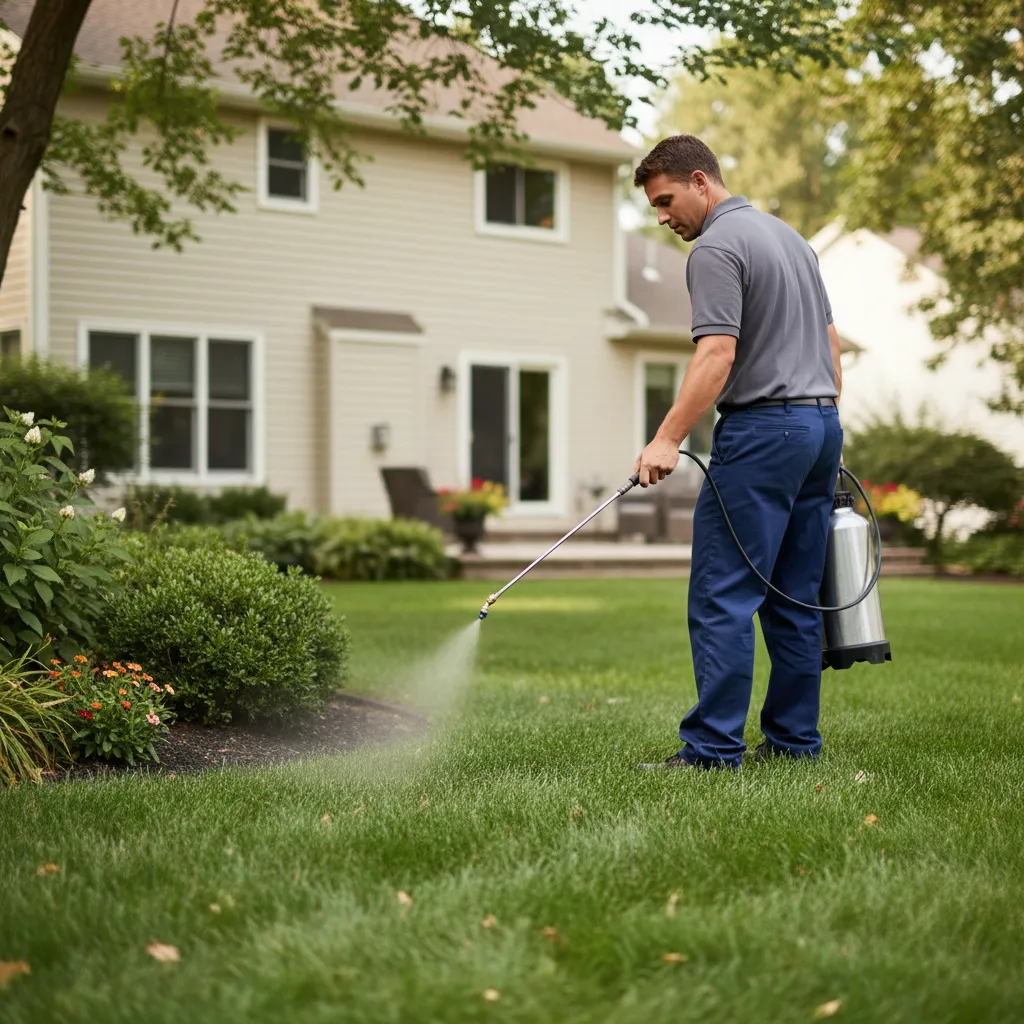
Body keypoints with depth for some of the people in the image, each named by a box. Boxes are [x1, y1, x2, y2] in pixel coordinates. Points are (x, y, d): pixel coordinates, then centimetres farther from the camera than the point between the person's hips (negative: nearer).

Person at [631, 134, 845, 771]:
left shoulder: (716, 247, -10)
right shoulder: (789, 235, 19)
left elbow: (717, 356, -21)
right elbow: (830, 342, 21)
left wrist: (668, 440, -23)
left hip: (762, 430, -9)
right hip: (822, 425, 9)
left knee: (722, 598, -8)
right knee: (795, 600, 11)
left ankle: (713, 748, -10)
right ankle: (795, 739, 13)